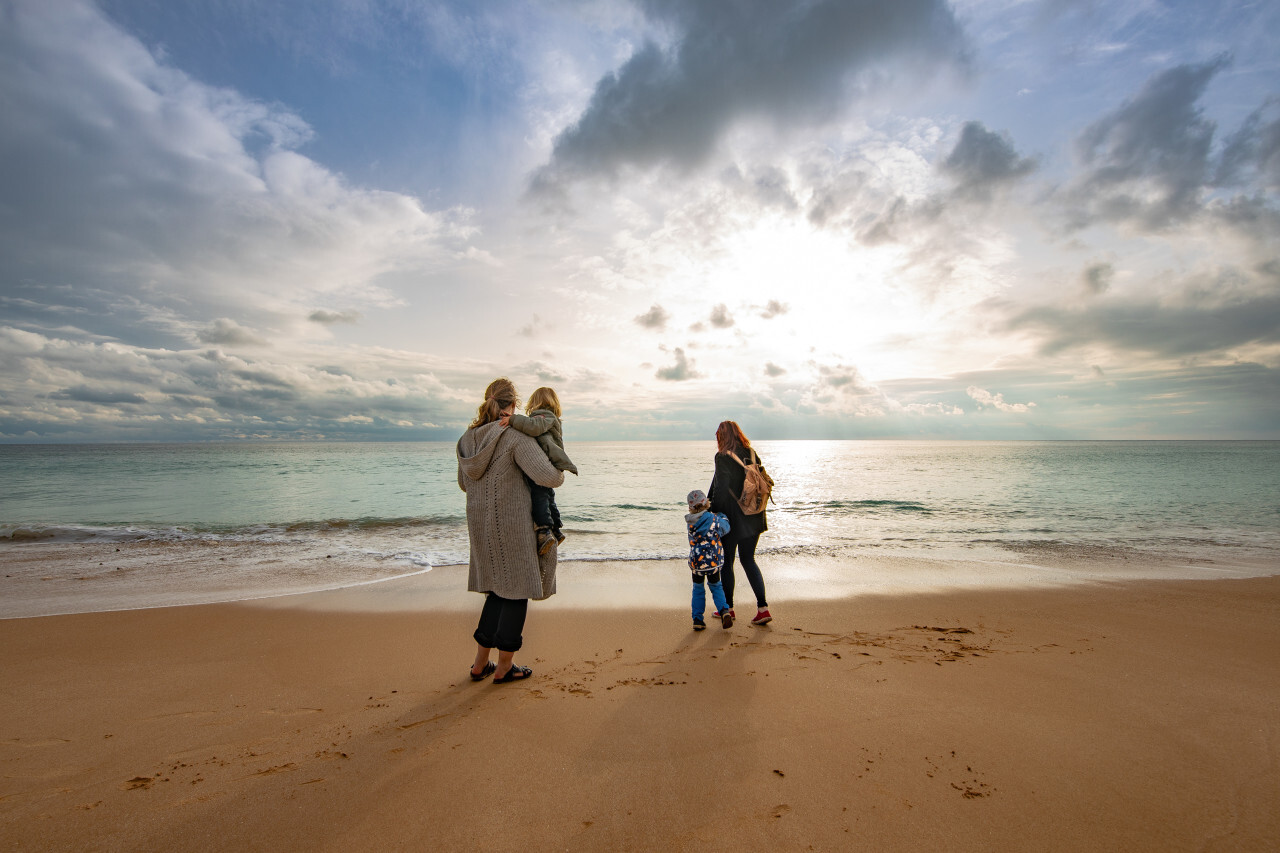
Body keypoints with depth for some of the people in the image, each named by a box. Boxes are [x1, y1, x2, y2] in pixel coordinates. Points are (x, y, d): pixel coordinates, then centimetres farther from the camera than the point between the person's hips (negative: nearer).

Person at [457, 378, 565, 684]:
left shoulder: (467, 438, 5)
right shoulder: (515, 435, -17)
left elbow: (464, 483, 17)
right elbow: (547, 477, -25)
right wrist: (560, 474, -2)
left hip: (480, 526, 7)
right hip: (512, 526, -7)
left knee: (499, 589, 20)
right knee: (517, 590, 8)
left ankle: (480, 663, 28)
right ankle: (504, 667, 20)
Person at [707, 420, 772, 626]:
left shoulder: (723, 457, -14)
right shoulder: (752, 454, 5)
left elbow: (721, 490, -15)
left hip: (732, 517, -6)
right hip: (753, 517, 6)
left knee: (726, 562, 10)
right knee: (748, 560, 15)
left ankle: (728, 608, 20)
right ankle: (762, 607, 7)